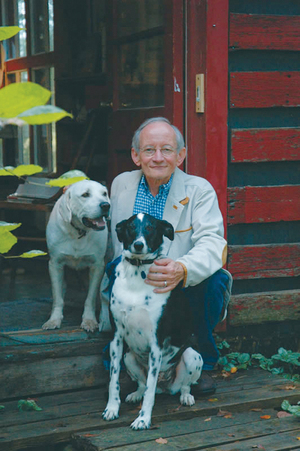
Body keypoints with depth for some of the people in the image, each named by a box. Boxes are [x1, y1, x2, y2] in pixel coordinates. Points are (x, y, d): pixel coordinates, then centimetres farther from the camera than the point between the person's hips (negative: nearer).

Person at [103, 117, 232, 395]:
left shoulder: (199, 190, -7)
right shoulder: (121, 184, 5)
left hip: (184, 293, -1)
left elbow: (212, 243, -24)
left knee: (214, 278, -32)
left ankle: (201, 364, -7)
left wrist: (181, 270, -45)